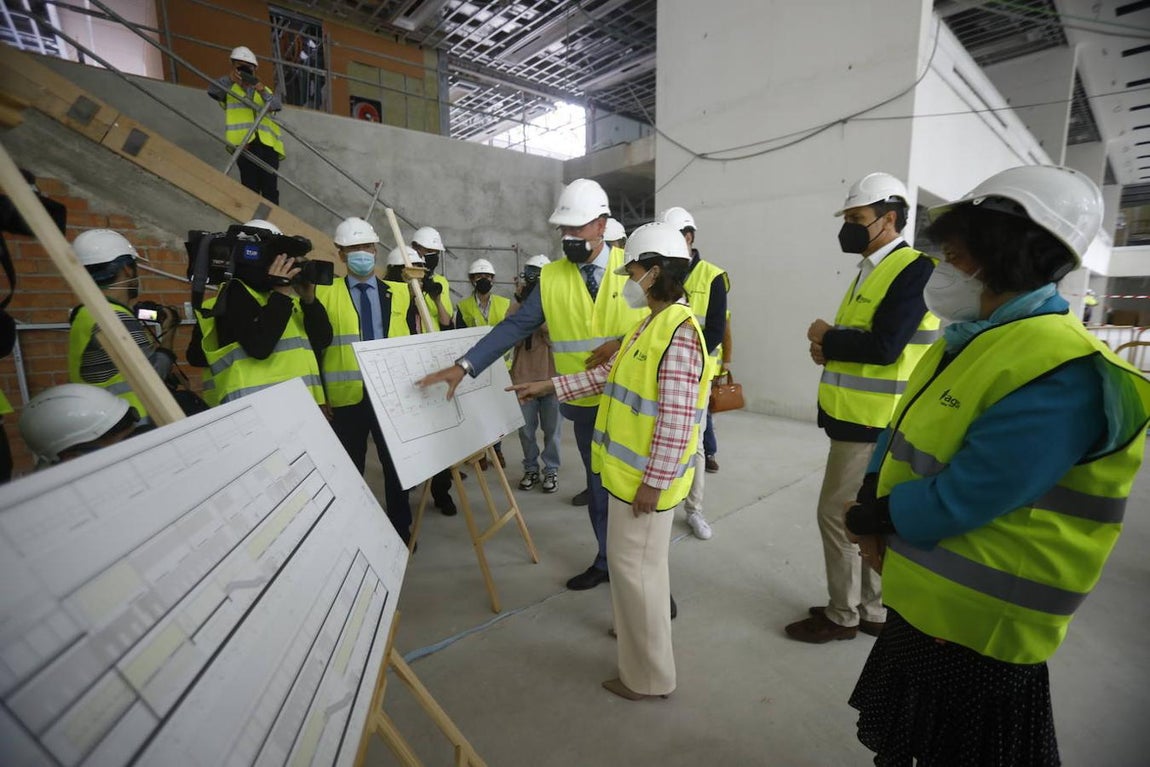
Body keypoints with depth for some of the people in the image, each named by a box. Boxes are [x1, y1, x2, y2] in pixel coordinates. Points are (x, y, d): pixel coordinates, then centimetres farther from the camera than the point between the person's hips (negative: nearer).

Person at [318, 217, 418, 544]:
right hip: (347, 395, -1)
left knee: (396, 464, 10)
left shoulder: (400, 292, 9)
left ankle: (401, 527, 25)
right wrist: (320, 393, -6)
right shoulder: (324, 292, 3)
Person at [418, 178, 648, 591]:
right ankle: (607, 562, 38)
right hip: (587, 403, 2)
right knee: (599, 486, 17)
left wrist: (622, 344, -20)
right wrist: (465, 365, -11)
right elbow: (513, 327, -3)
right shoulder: (551, 277, 2)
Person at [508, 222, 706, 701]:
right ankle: (635, 628, 47)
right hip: (630, 469, 10)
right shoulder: (653, 322, 10)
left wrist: (654, 481, -20)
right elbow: (611, 374, 15)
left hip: (646, 476, -10)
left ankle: (649, 676, 25)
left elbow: (677, 419, -24)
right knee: (637, 563, 25)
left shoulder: (679, 331, -21)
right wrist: (549, 386, 15)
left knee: (635, 567, 5)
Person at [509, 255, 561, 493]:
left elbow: (554, 337, -16)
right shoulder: (519, 304, 6)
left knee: (551, 428, 8)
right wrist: (520, 301, -13)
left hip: (550, 376, -2)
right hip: (524, 375, 2)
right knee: (526, 428, 9)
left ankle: (551, 469, 23)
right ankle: (531, 468, 26)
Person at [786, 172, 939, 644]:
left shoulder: (914, 269, -14)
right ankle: (871, 610, 32)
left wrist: (826, 338, -10)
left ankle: (843, 615, 18)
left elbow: (883, 347, -24)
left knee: (837, 514, 0)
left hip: (872, 421, -9)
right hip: (858, 416, 9)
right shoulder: (872, 269, 15)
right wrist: (828, 348, -3)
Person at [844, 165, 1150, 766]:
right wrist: (876, 517, -6)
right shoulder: (970, 342, 4)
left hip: (974, 625, -8)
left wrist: (864, 519, -12)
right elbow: (899, 434, 8)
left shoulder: (1060, 376, -27)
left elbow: (952, 505, -28)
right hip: (920, 598, 8)